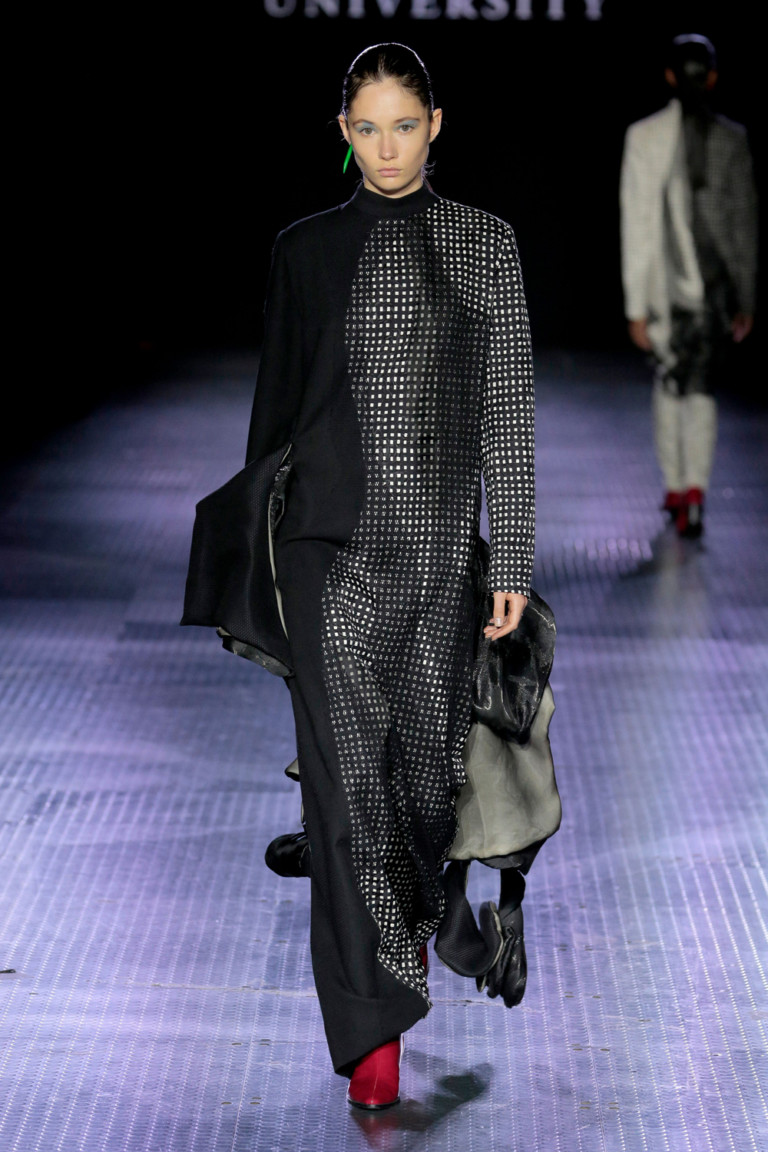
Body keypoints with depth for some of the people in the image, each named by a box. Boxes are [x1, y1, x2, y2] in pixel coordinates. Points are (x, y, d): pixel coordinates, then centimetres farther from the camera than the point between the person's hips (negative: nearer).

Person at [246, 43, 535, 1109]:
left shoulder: (485, 244, 3)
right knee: (346, 769, -8)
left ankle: (411, 922, 41)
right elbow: (274, 402, 10)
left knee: (429, 752, 11)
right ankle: (373, 1026, -7)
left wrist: (513, 559, -2)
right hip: (333, 542, 0)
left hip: (442, 542, 1)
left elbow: (508, 406, 2)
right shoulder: (305, 250, 5)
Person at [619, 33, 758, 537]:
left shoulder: (644, 136, -6)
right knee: (700, 389, 4)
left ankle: (675, 488, 24)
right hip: (718, 285, 1)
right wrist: (746, 300, 11)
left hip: (666, 284, -1)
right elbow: (746, 221, 3)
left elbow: (636, 225, -8)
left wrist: (636, 306, -5)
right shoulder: (733, 138, -1)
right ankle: (694, 492, -14)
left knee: (669, 383, 17)